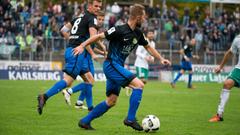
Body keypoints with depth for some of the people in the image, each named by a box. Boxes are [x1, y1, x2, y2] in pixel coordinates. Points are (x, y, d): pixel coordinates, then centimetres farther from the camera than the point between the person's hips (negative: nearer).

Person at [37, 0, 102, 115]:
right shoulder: (92, 19, -6)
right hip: (77, 52, -10)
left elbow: (63, 29, 25)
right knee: (68, 80, -16)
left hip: (70, 50, 10)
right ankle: (44, 97, -23)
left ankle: (90, 107, 15)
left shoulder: (80, 17, 20)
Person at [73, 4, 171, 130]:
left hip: (118, 67, 9)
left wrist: (161, 59, 14)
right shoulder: (120, 30, -17)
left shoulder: (137, 33, 7)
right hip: (111, 65, -9)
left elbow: (148, 47, 21)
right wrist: (82, 46, -18)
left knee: (111, 101, 10)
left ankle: (85, 121, 17)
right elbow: (100, 36, -14)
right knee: (139, 85, -17)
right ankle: (130, 119, -12)